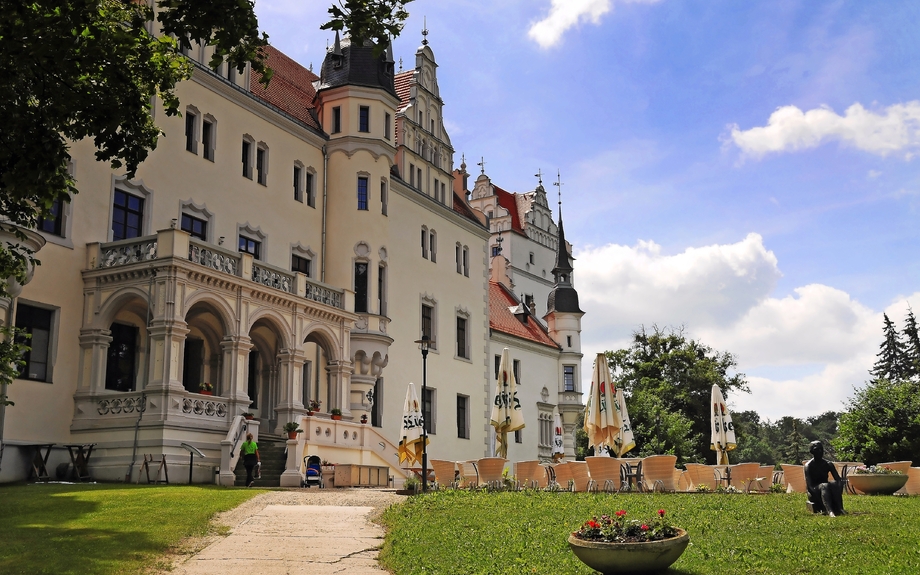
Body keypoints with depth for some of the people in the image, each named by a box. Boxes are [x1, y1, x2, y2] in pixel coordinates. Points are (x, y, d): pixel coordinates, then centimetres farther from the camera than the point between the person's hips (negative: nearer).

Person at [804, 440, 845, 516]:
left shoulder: (828, 464, 4)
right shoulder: (808, 466, -9)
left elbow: (839, 480, -6)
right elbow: (809, 486, -19)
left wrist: (838, 493, -26)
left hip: (826, 491, 4)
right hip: (814, 494, -4)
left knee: (835, 484, -27)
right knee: (824, 486, -36)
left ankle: (840, 508, -42)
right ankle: (829, 511, -59)